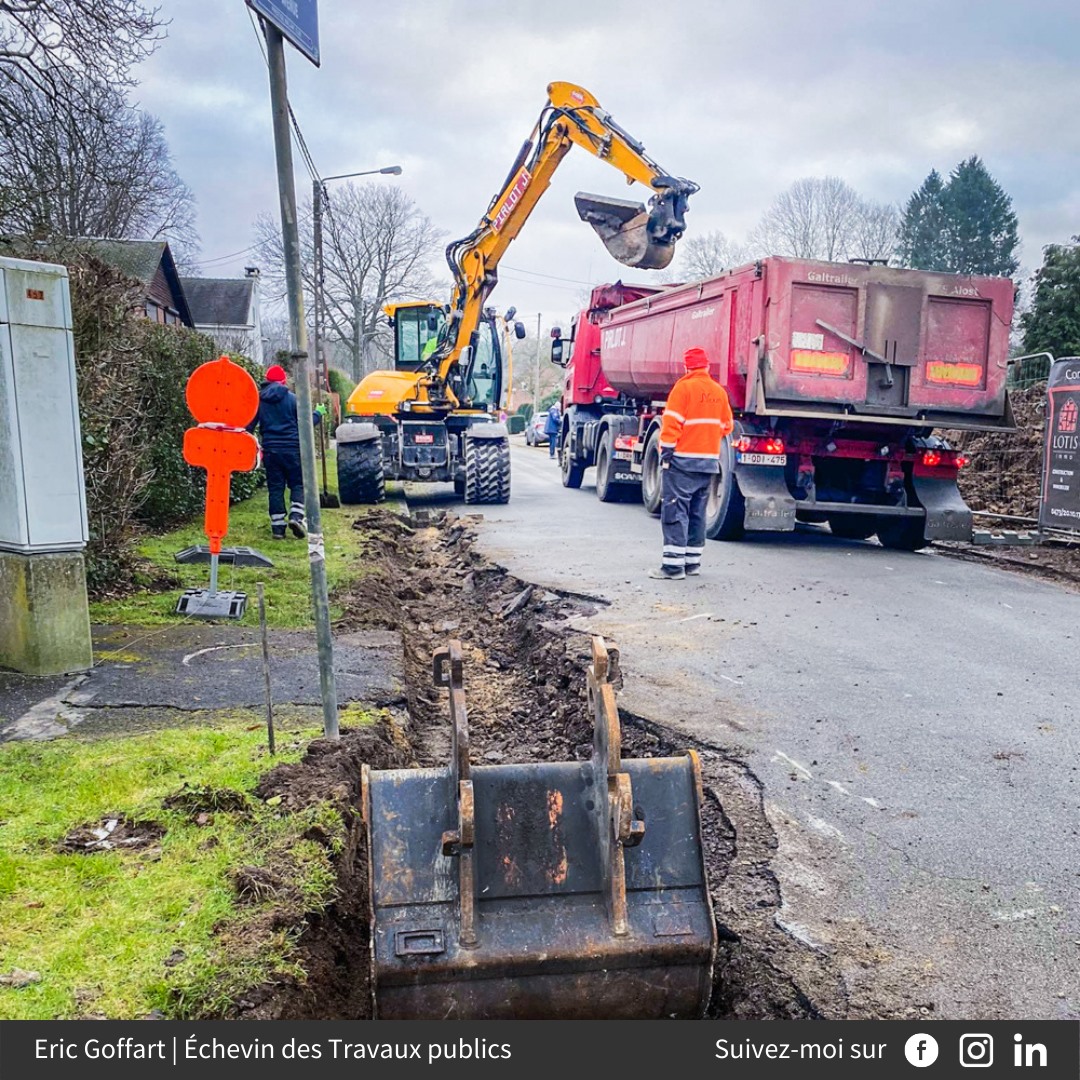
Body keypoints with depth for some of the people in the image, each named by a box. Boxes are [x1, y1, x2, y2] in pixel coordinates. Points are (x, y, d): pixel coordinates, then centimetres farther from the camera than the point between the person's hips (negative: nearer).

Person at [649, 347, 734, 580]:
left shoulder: (684, 387, -8)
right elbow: (726, 426, 15)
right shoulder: (719, 391, 10)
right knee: (697, 512, 14)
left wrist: (666, 452, -10)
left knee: (675, 510, -7)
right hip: (709, 461, 6)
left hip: (683, 459, -6)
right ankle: (693, 562, 18)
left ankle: (673, 565, -12)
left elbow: (672, 423, -14)